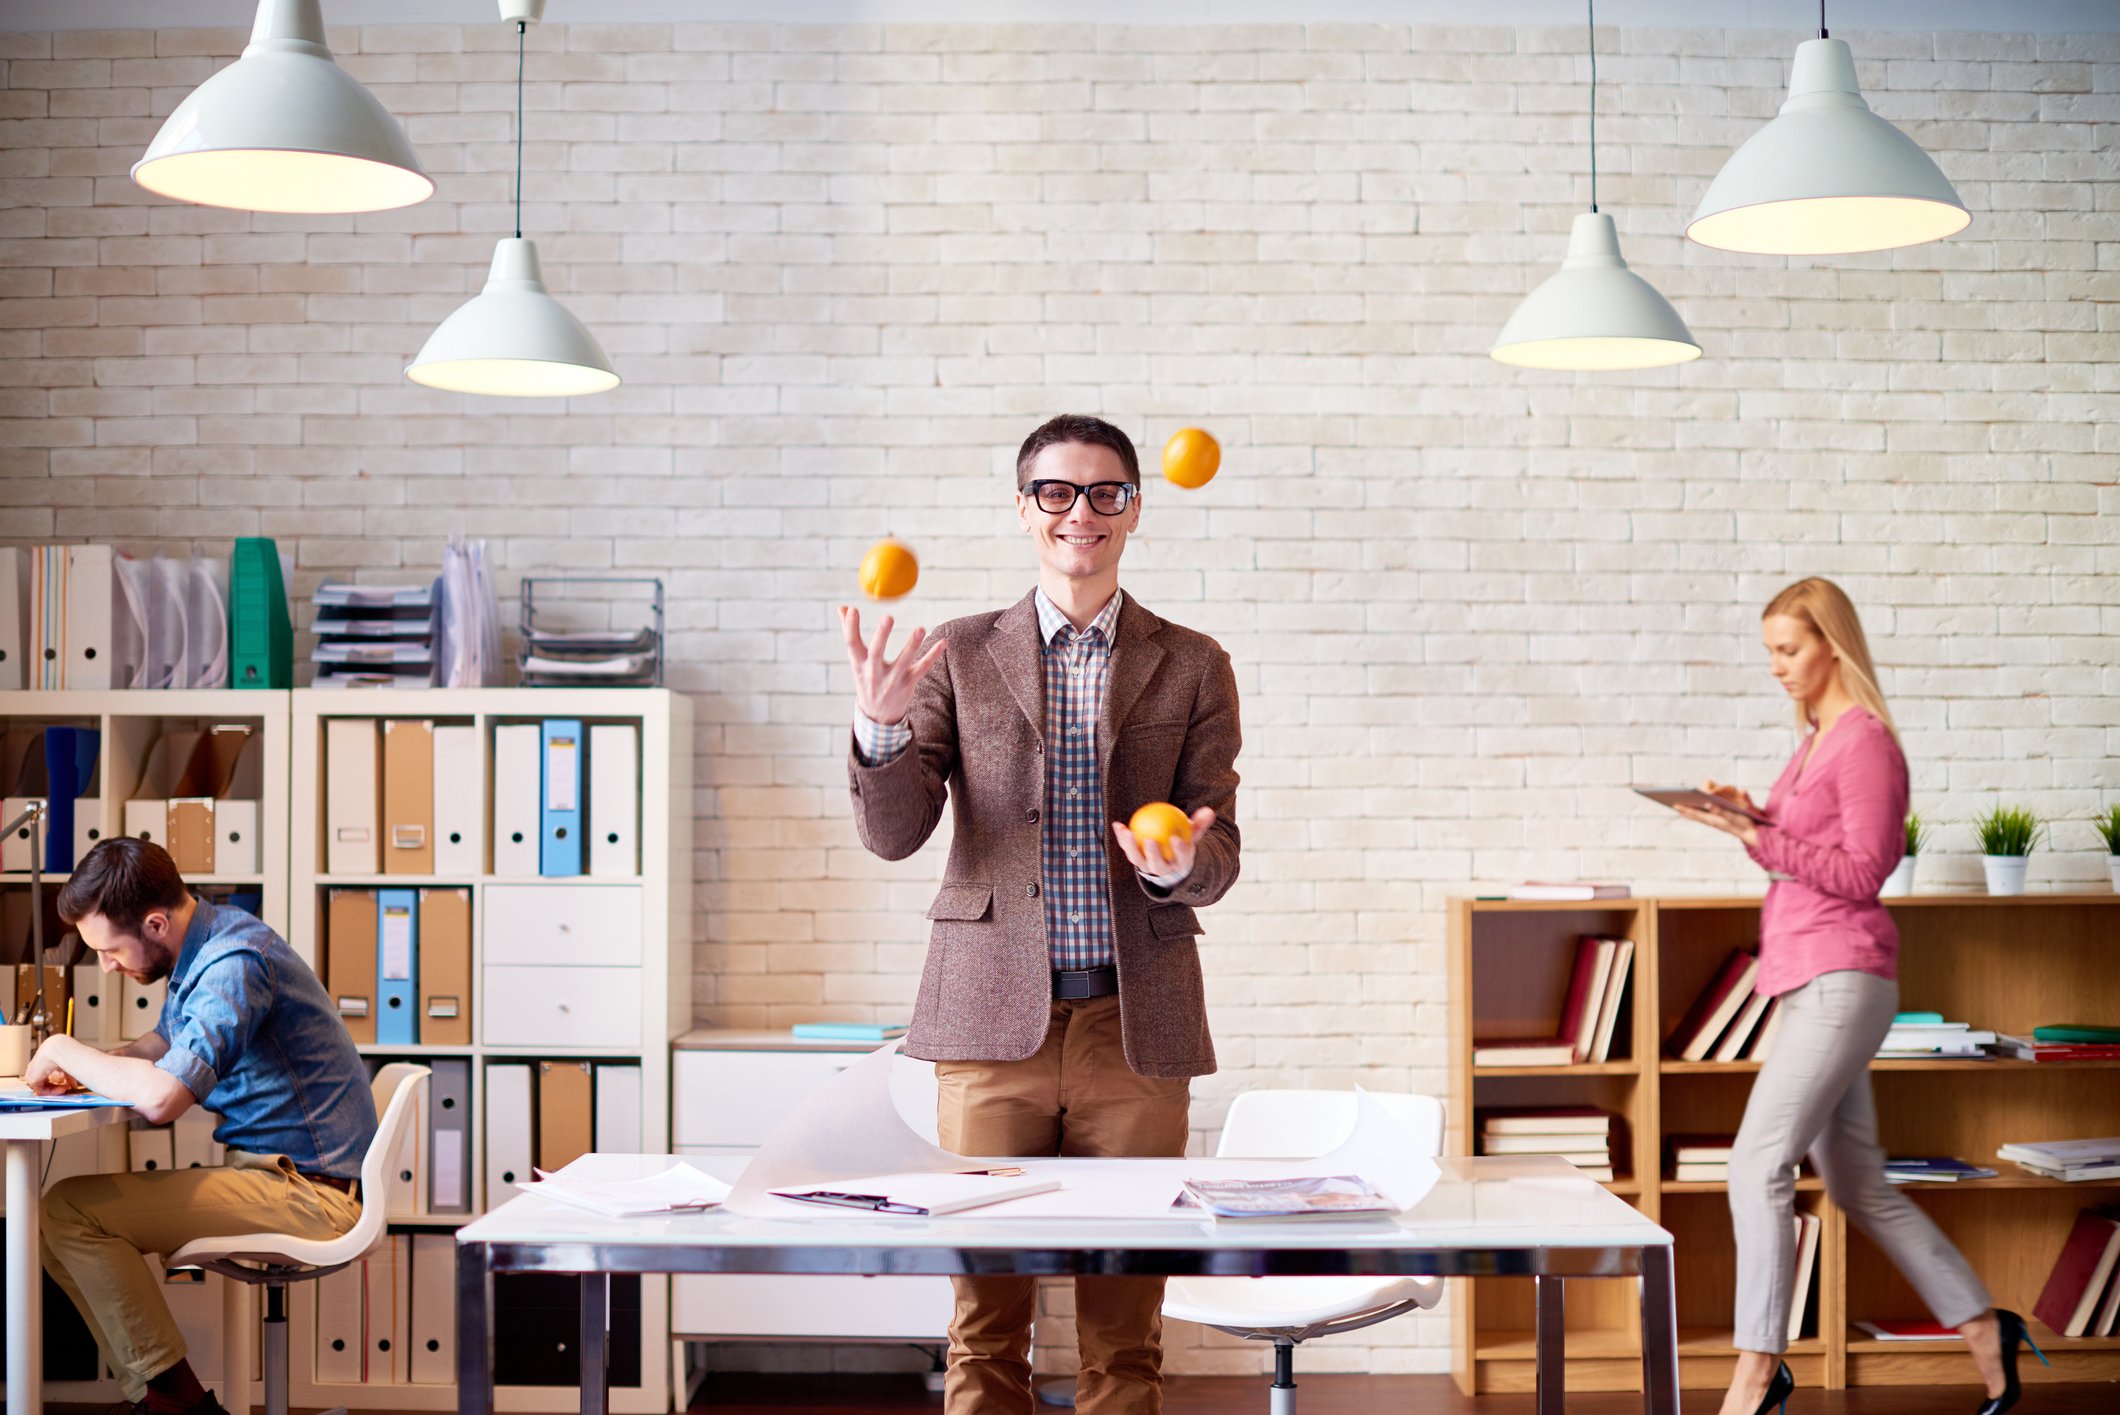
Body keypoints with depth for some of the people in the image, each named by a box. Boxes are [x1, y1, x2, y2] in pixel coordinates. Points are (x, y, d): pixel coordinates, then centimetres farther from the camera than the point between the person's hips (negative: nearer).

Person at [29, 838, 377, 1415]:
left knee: (69, 1211, -14)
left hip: (309, 1194, -10)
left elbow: (160, 1098, -32)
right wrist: (86, 1065, 6)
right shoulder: (200, 947, 10)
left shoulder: (235, 964, -21)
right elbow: (165, 1043, 28)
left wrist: (64, 1051, -14)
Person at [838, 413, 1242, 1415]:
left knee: (1126, 1331, 5)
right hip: (994, 1017, 0)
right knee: (984, 1329, 3)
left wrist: (1183, 865, -19)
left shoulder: (1191, 666, 8)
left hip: (1135, 1023, 0)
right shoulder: (961, 657, 7)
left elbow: (1219, 855, 5)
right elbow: (893, 834, -1)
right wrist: (879, 726, -20)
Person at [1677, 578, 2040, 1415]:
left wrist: (1757, 836, -19)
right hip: (1807, 983, 10)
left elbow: (1861, 872, -14)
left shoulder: (1864, 740, -9)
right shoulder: (1814, 740, 17)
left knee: (1759, 1164, -16)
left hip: (1842, 979, -10)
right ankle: (1983, 1331, 24)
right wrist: (1750, 821, 4)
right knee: (1859, 1189, 13)